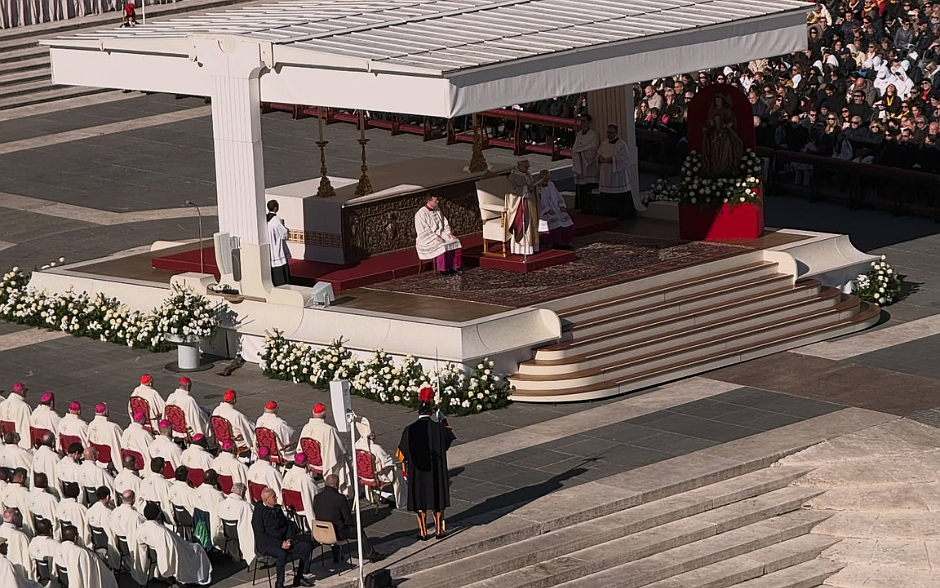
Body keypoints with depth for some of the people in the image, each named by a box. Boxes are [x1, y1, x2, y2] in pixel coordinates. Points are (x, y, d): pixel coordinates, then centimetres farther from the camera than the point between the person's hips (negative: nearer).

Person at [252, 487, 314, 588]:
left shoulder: (278, 509, 12)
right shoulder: (258, 512, -12)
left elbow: (287, 525, 17)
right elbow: (261, 535, -17)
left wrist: (289, 540, -4)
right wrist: (280, 544, -20)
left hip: (283, 541, 8)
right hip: (266, 544, -8)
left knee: (306, 546, -5)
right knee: (282, 553, -37)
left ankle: (300, 576, 3)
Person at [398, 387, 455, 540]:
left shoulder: (410, 430, -11)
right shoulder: (439, 428, -9)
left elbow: (403, 452, -2)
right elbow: (449, 439, 11)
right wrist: (445, 426, 29)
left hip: (417, 471, -1)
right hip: (437, 470, 1)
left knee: (420, 500, 9)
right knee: (437, 498, 13)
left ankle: (423, 532, 11)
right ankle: (439, 530, 16)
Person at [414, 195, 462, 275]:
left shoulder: (437, 210, 10)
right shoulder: (421, 213, -14)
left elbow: (444, 223, 17)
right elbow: (422, 231, -18)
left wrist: (448, 232, -1)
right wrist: (435, 237, -25)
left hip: (440, 234, 7)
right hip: (428, 238, -7)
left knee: (455, 242, -16)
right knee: (441, 246, -33)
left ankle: (454, 266, -14)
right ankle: (442, 269, -23)